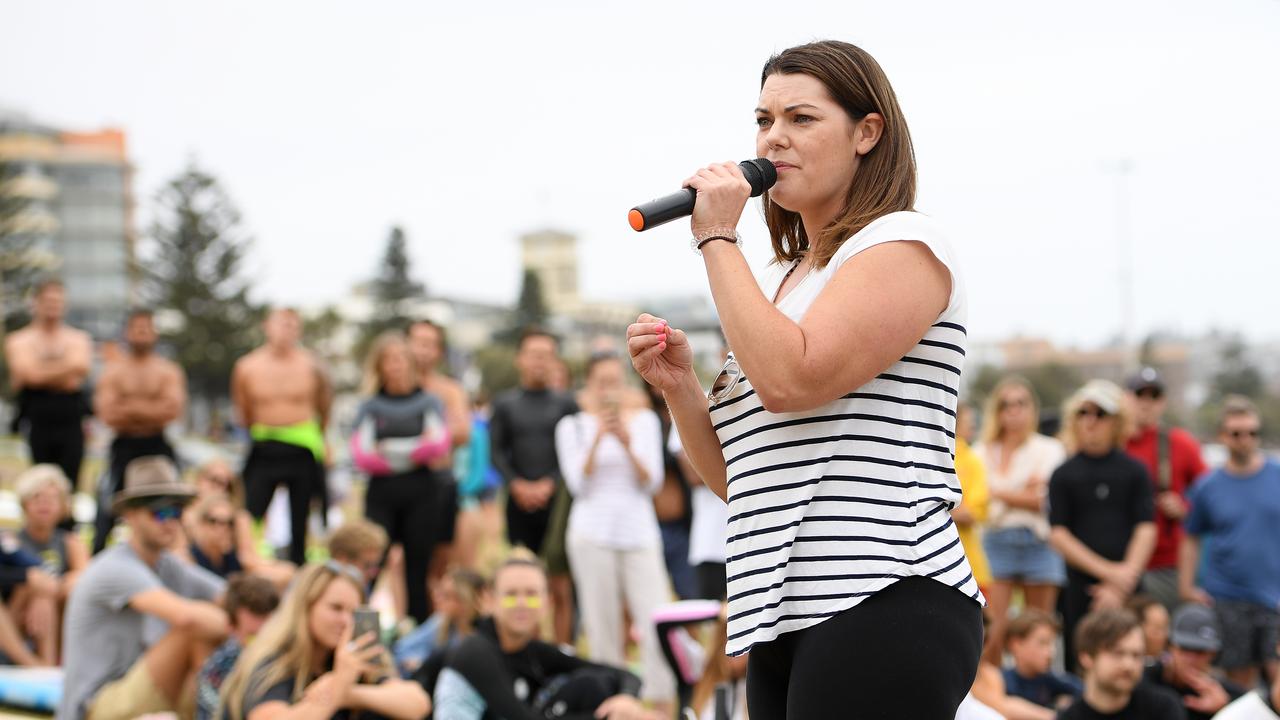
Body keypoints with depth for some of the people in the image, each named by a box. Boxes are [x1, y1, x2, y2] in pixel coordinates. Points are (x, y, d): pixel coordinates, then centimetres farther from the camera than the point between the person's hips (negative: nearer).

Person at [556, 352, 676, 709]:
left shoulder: (645, 420, 9)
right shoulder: (572, 425, 6)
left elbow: (652, 482, 3)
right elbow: (578, 484, -3)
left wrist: (628, 446, -13)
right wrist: (598, 439, -14)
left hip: (641, 534, 1)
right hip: (593, 535, -1)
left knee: (658, 622, -10)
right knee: (603, 627, -2)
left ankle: (664, 704, -8)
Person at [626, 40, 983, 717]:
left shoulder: (903, 244, -3)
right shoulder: (781, 278, 20)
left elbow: (790, 378, -20)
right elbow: (736, 478, 21)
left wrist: (718, 239, -9)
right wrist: (677, 384, 4)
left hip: (883, 606, -8)